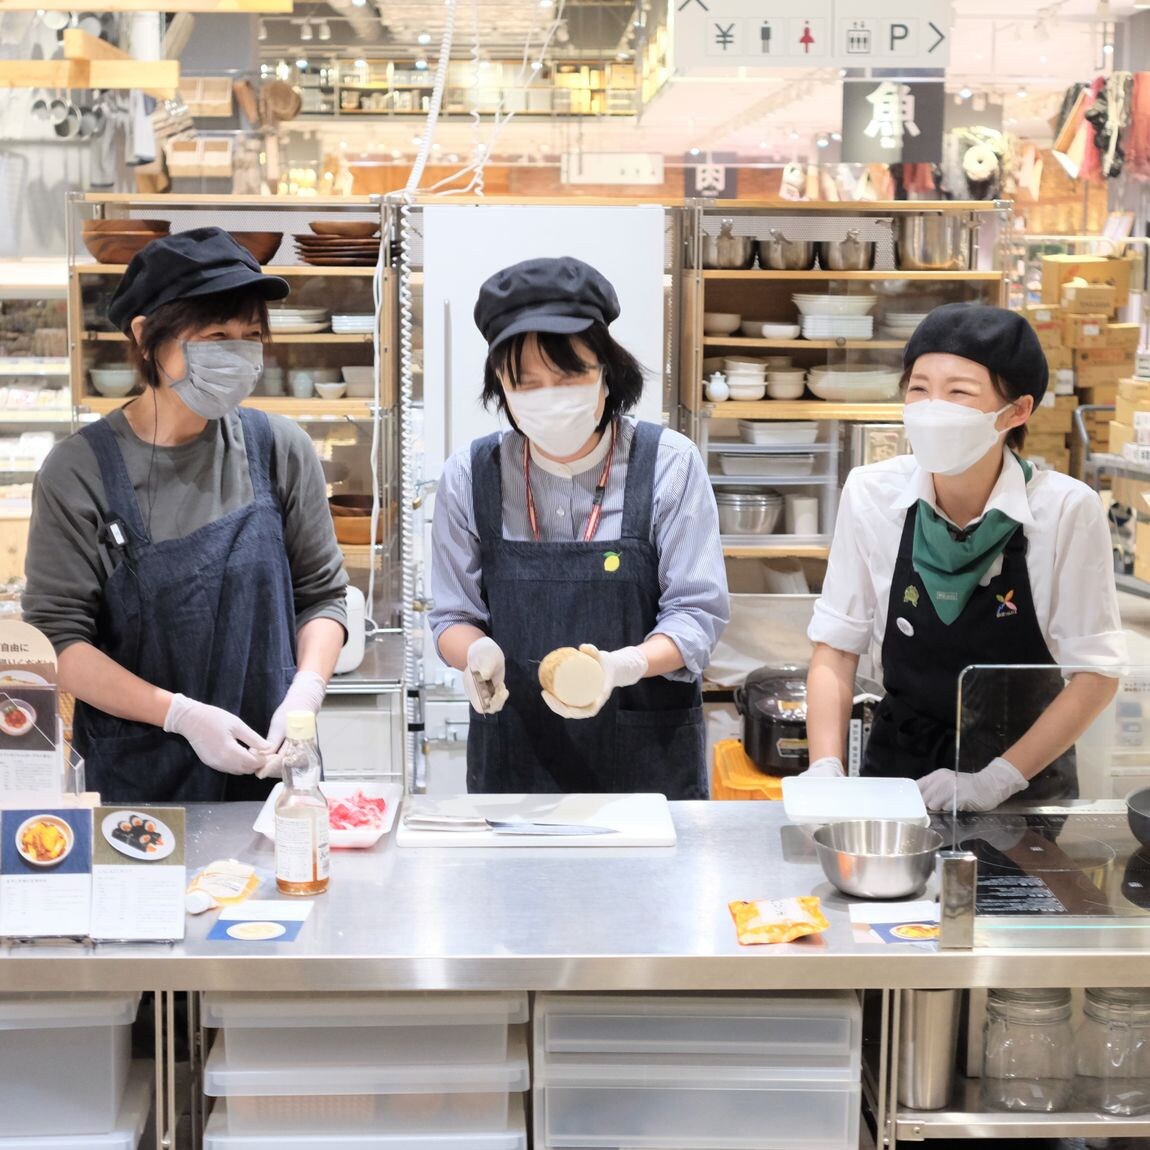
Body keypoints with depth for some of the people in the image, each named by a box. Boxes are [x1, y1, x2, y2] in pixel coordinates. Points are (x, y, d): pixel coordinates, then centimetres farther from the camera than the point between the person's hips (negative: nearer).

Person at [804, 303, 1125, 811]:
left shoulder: (1067, 511, -13)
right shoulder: (871, 495, -7)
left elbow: (1095, 673, -8)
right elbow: (836, 647, 0)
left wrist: (995, 780, -14)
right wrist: (826, 770, -12)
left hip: (1025, 784, -1)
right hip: (896, 774, 2)